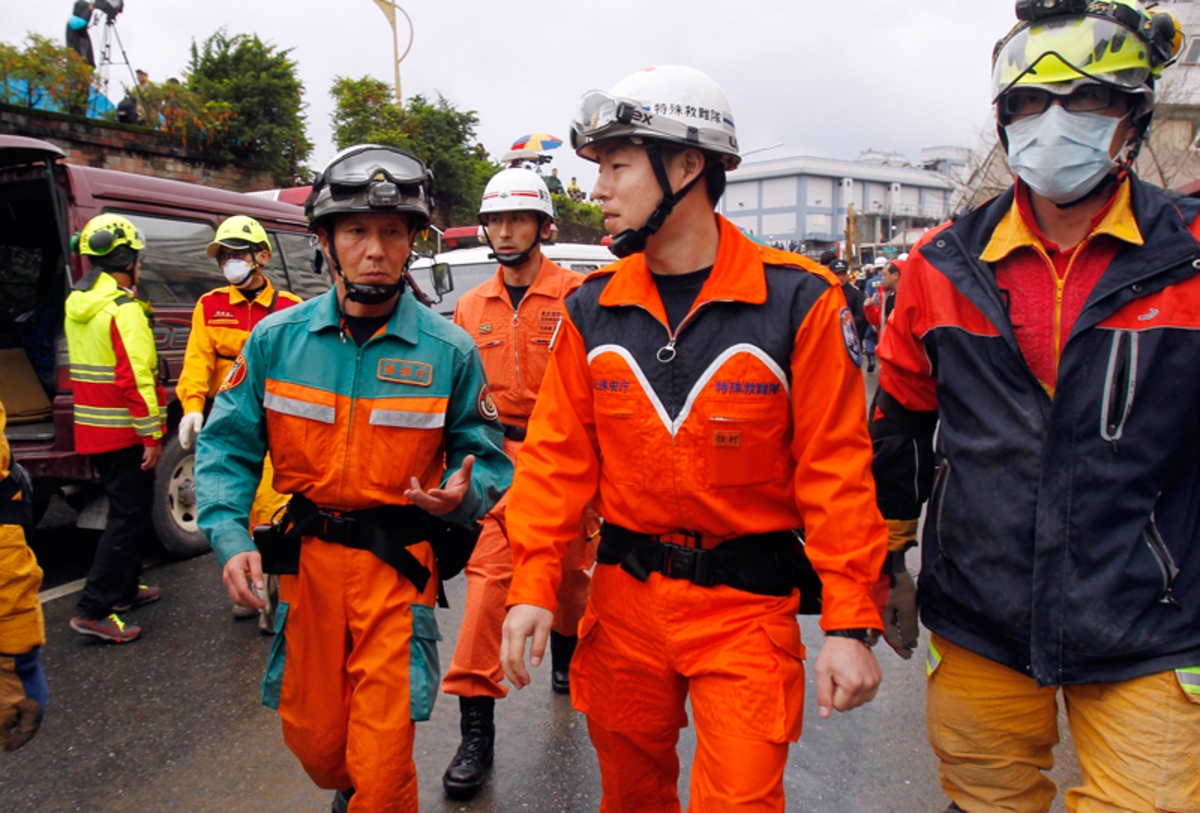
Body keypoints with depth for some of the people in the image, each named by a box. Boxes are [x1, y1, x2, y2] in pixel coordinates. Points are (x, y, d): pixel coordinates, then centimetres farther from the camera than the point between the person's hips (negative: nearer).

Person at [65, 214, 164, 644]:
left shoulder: (76, 304, 11)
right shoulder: (124, 308, -18)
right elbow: (134, 376, -23)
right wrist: (152, 434, -20)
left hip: (91, 428, 9)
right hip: (123, 432, -9)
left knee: (125, 509, 21)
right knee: (129, 516, -2)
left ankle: (125, 588, 33)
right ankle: (94, 611, -1)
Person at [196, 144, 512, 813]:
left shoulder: (449, 350, -7)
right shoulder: (276, 339, -1)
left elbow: (488, 459, 1)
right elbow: (229, 444, 5)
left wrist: (460, 495, -21)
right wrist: (231, 537, -8)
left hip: (399, 562, -2)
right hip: (307, 556, 3)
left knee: (383, 758, -2)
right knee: (312, 736, 17)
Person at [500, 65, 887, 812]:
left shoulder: (798, 300, -10)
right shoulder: (592, 309, 1)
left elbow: (836, 468, -9)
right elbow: (558, 456, 3)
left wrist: (850, 624, -11)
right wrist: (534, 585, -5)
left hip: (746, 605, -3)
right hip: (624, 592, 4)